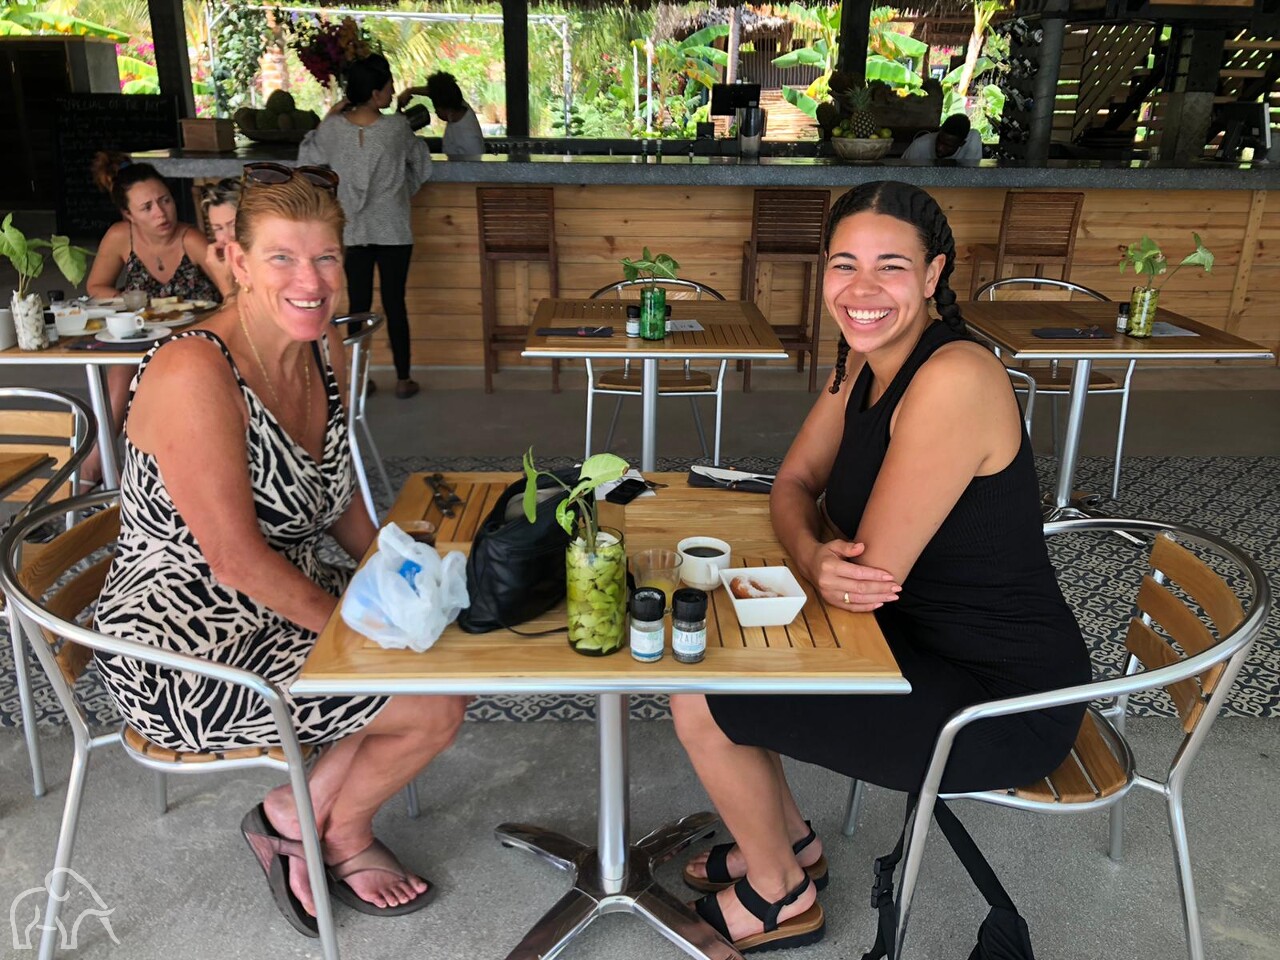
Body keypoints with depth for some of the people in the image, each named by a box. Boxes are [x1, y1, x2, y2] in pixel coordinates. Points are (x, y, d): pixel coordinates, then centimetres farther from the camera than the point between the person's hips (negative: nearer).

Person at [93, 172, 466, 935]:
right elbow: (237, 561, -25)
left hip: (291, 601, 9)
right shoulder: (195, 373, -25)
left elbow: (338, 499, 12)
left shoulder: (326, 353, 2)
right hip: (186, 649, -8)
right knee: (437, 706, -12)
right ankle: (336, 830, 21)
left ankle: (299, 813, 16)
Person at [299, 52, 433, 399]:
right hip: (393, 230, -2)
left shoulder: (333, 127, -8)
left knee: (358, 305, 9)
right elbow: (419, 162, 5)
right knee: (395, 304, 6)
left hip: (353, 230, 2)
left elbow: (307, 159, 9)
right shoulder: (397, 127, -14)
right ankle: (403, 380, 14)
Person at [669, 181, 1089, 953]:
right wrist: (815, 557, -18)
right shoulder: (864, 362, 1)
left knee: (699, 705, -8)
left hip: (1005, 703, -9)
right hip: (919, 641, 9)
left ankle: (781, 896, 20)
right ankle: (789, 841, 31)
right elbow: (794, 483, 4)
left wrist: (832, 559, -5)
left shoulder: (954, 378, -28)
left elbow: (872, 569, -27)